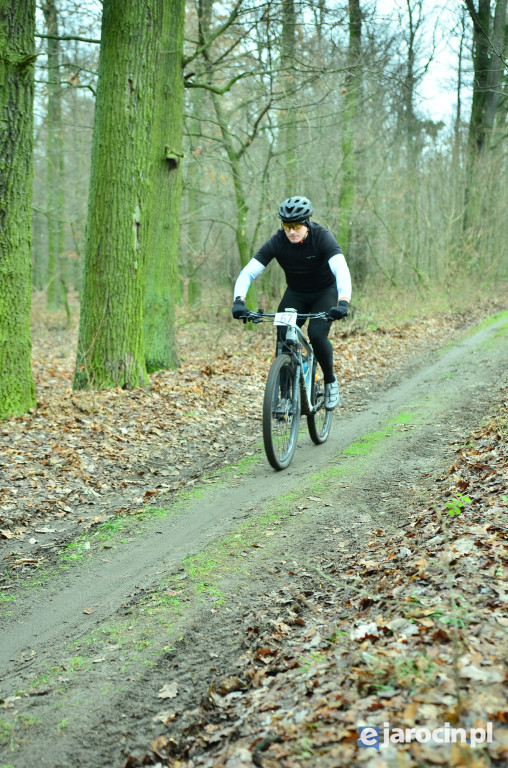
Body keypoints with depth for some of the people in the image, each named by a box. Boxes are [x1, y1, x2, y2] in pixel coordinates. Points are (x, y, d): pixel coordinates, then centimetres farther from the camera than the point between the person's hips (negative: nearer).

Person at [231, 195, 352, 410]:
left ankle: (330, 381, 2)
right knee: (283, 337, -17)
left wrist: (343, 302, -58)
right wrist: (239, 300, -43)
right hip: (295, 294, 3)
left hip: (325, 293, -3)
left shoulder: (322, 237, -27)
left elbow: (341, 270, -41)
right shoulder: (278, 241, -21)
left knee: (317, 335, -24)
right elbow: (248, 272, -25)